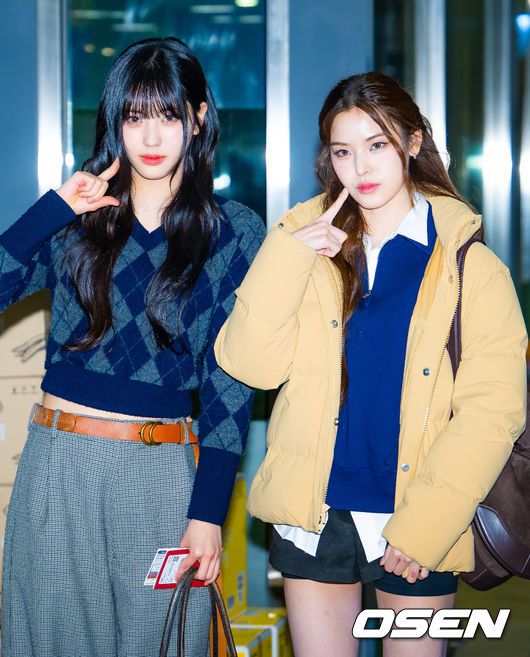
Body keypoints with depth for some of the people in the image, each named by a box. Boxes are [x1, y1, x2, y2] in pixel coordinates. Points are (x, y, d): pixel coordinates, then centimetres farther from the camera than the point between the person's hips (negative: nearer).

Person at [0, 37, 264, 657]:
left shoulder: (234, 232, 1)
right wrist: (56, 207, -9)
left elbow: (230, 378, -2)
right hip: (57, 464, 2)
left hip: (162, 470, -2)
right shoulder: (73, 218, 7)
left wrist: (208, 510, -7)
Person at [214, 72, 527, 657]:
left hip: (416, 522, -2)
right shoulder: (307, 244, 7)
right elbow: (249, 365, -4)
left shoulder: (468, 265, -2)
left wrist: (422, 525, -14)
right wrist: (287, 259, -14)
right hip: (313, 517, 2)